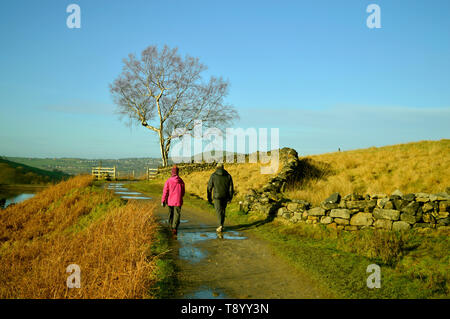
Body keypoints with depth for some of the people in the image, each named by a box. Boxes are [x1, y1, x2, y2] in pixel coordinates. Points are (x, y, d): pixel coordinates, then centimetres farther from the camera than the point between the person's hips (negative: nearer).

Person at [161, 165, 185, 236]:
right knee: (177, 215, -2)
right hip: (178, 201, -1)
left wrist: (163, 201, -5)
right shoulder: (181, 181, -4)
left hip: (170, 201, 1)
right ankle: (174, 228, -17)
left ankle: (171, 226, 33)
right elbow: (183, 192, 6)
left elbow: (165, 192, -9)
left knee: (171, 214, 19)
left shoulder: (168, 181, -8)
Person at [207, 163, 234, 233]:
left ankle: (220, 225, -19)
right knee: (223, 211, 15)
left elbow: (209, 187, -3)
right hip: (225, 196, 3)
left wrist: (209, 198, 4)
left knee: (218, 211, -2)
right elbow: (231, 187, 0)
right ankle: (221, 226, 21)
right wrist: (230, 198, 6)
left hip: (217, 196, -3)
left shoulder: (213, 175, -4)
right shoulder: (228, 175, 2)